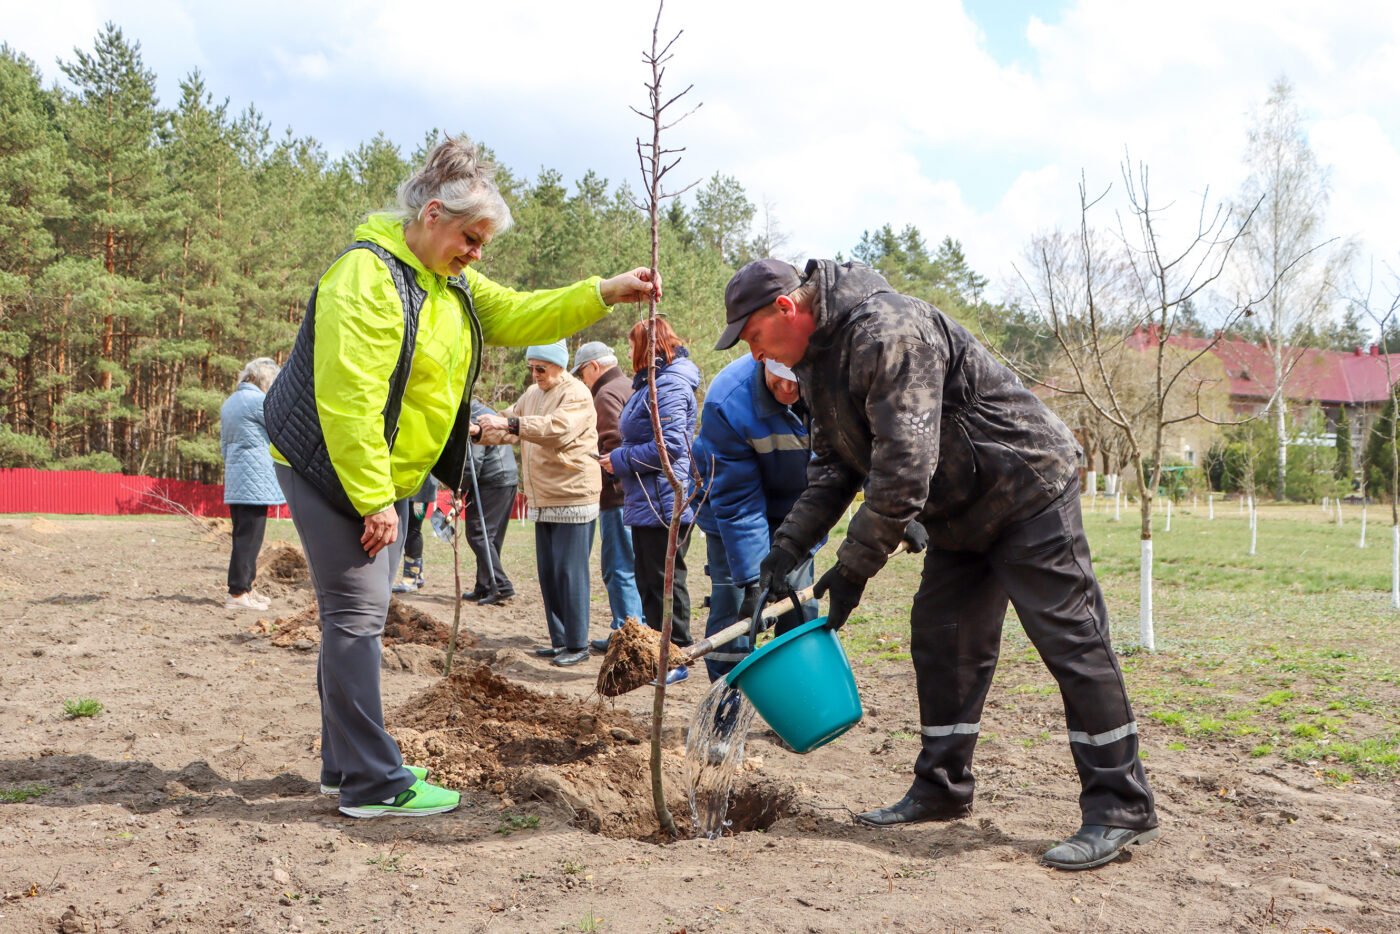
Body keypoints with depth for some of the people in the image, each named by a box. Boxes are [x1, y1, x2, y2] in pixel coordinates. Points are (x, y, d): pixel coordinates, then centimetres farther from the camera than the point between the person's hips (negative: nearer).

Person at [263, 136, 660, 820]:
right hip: (330, 465, -10)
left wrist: (605, 294, -1)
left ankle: (345, 764, 22)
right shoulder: (367, 276, -21)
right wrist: (373, 500, -25)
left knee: (358, 612, 13)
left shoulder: (451, 281, 11)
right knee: (356, 612, -10)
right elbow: (348, 399, -26)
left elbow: (514, 316, 11)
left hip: (388, 473, 10)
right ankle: (373, 783, -7)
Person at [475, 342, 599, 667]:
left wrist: (509, 423, -32)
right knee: (547, 571, 12)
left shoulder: (576, 395, -10)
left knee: (569, 571, -7)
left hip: (573, 498, -9)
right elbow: (509, 428, 20)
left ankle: (577, 644, 1)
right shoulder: (532, 394, 17)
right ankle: (559, 639, 21)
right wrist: (480, 429, 0)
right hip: (543, 501, 9)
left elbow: (558, 428, -27)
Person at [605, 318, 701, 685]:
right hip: (645, 503, 11)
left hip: (665, 504, -11)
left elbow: (670, 444, -25)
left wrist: (621, 460, -16)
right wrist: (620, 459, 5)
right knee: (648, 583, 15)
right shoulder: (651, 385, 17)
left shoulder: (670, 386, -16)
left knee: (666, 582, -2)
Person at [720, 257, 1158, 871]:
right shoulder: (820, 357, 6)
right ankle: (942, 789, 20)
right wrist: (788, 546, -3)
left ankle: (1120, 810, -3)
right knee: (939, 640, 9)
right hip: (960, 510, 10)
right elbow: (834, 465, 9)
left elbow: (903, 468, -31)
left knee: (1070, 640, -9)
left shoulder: (886, 332, -27)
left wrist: (853, 568, -24)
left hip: (1026, 488, -10)